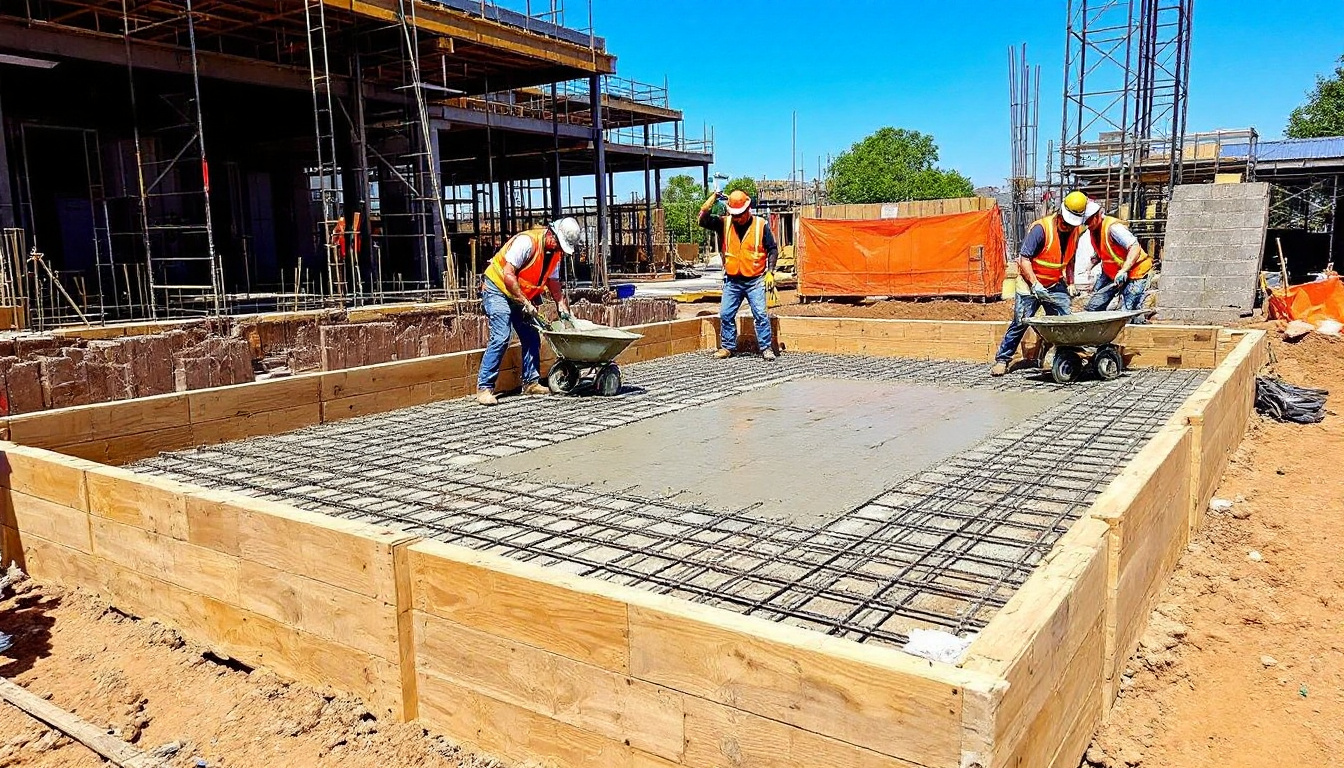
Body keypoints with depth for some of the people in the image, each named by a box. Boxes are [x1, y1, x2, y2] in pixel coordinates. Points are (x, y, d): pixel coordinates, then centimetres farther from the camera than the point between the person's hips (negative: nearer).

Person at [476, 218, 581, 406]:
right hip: (497, 289, -9)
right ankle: (484, 387, -16)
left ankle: (531, 382, 16)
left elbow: (554, 282, 11)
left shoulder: (554, 252, 2)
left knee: (531, 338, 5)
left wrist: (563, 309, 2)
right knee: (501, 338, -19)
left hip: (520, 296, 9)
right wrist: (525, 303, -25)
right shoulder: (527, 241, -25)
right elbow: (508, 274, -28)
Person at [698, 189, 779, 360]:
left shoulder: (761, 225, -3)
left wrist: (770, 272, -6)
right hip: (732, 281, 3)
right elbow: (703, 220, -6)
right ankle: (727, 346, 17)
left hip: (755, 281, -3)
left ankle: (766, 348, 1)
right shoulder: (724, 223, 3)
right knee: (725, 315, 4)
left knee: (760, 315, -7)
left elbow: (773, 249, 1)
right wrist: (713, 198, -13)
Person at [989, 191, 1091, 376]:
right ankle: (1002, 360, 3)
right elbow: (1024, 258, -21)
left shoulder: (1076, 231, 1)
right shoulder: (1041, 228, -20)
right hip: (1031, 283, -6)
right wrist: (1035, 284, -25)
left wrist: (1070, 283, 7)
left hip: (1055, 285, 6)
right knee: (1020, 323, -6)